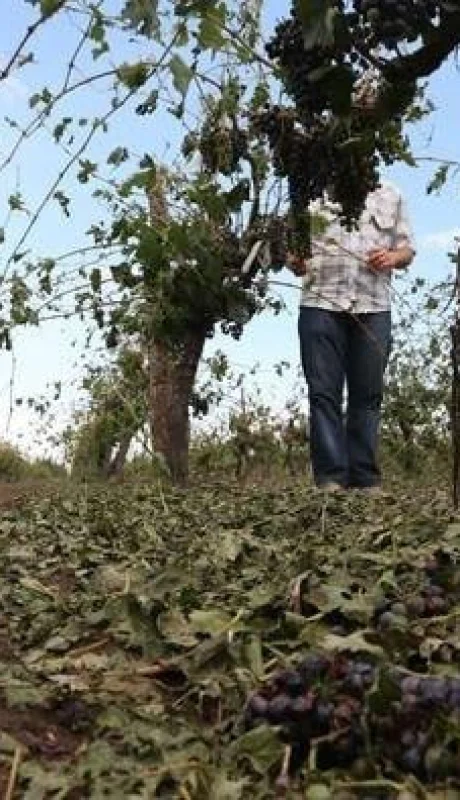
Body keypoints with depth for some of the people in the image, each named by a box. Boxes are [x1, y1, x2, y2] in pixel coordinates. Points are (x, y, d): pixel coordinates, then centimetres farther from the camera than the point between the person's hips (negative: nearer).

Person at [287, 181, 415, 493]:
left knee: (368, 395, 0)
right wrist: (296, 263, -7)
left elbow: (408, 249, 20)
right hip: (321, 305, -1)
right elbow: (295, 253, 16)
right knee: (324, 392, -6)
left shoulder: (390, 195, 20)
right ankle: (331, 478, -5)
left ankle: (367, 479, 3)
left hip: (374, 308, 1)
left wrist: (392, 257, -3)